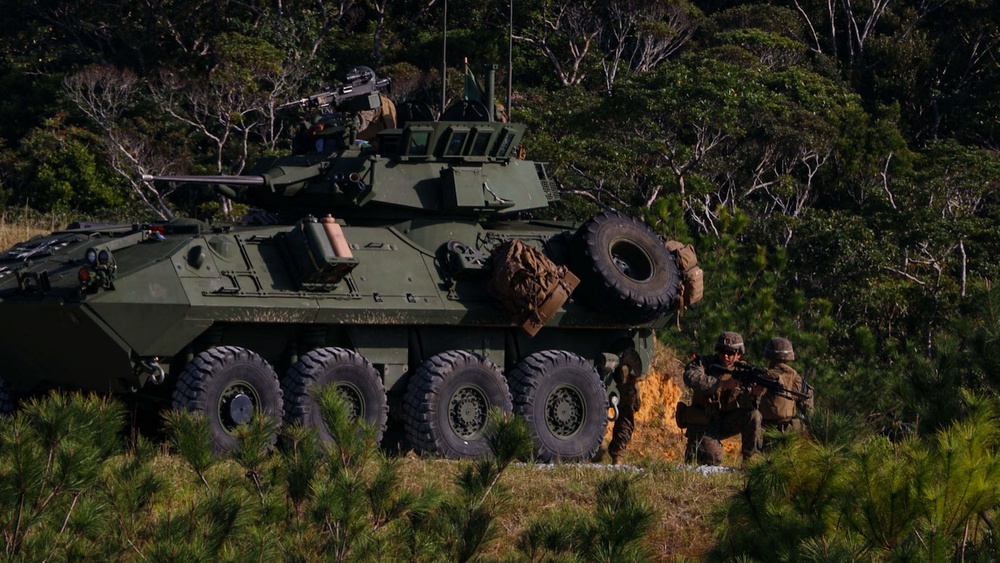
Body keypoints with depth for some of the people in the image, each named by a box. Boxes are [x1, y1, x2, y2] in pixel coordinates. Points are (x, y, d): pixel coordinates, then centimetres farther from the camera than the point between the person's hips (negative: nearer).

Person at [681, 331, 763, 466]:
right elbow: (690, 377, -33)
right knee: (713, 461, -23)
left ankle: (751, 458, -9)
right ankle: (692, 451, 11)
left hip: (725, 422, 4)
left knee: (753, 415, -21)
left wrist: (753, 394, -35)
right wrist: (722, 384, -37)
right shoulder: (704, 363, -10)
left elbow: (744, 404, -10)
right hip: (702, 425, -4)